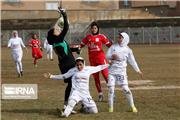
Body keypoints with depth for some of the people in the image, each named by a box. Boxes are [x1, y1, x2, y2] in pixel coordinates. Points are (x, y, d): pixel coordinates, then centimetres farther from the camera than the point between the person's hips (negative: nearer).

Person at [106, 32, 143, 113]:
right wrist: (112, 57, -19)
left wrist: (138, 70, 5)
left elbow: (132, 61, 7)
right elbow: (107, 56, 3)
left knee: (125, 89, -8)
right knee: (111, 88, -4)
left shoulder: (127, 50, 2)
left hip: (121, 72, -1)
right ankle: (110, 107, 7)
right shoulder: (113, 47, 5)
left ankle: (132, 106, 3)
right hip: (112, 71, 1)